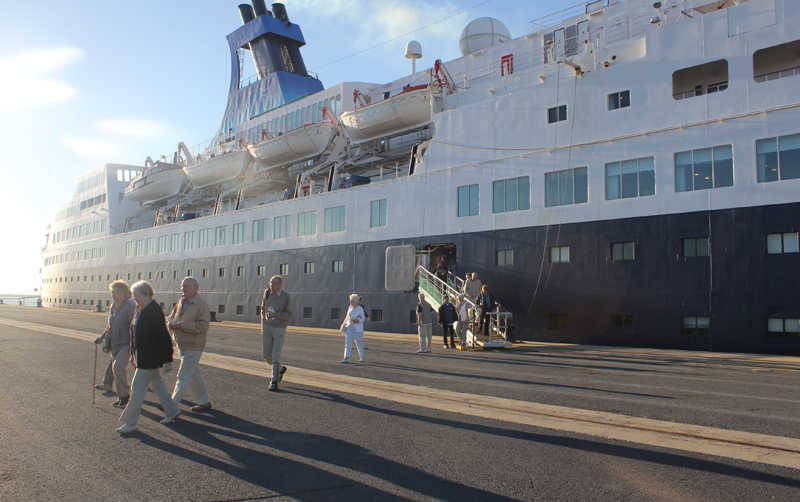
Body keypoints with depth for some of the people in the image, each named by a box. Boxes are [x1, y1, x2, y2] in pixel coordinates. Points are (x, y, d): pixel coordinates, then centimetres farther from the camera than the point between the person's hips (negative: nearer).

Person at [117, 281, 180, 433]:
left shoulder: (154, 311, -20)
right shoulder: (140, 310, 8)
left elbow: (163, 336, -19)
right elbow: (135, 332, 18)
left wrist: (167, 359, -17)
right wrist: (133, 354, 21)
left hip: (149, 358, -9)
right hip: (141, 356, 9)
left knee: (137, 388, -3)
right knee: (156, 384, 17)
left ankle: (131, 423, 7)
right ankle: (171, 411, 30)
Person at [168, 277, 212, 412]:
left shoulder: (202, 305, -15)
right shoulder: (180, 302, 8)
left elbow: (203, 327, -22)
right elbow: (171, 317, 17)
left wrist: (181, 325, -23)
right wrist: (172, 323, -8)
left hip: (193, 347, -8)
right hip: (182, 345, 8)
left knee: (183, 376, -2)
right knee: (195, 375, 15)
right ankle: (204, 402, 26)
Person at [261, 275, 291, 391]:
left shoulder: (286, 297, -11)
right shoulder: (267, 292, 0)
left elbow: (289, 315, -11)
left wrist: (275, 314, -26)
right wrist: (263, 321, 9)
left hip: (279, 329, -4)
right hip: (266, 327, 4)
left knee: (276, 356, -9)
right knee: (266, 355, 7)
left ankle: (274, 382, 4)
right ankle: (280, 369, 34)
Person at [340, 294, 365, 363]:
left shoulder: (360, 309, -10)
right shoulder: (350, 307, 5)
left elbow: (363, 319, -6)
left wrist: (357, 320, -24)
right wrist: (344, 324, 21)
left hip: (358, 328, -4)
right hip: (349, 327, 4)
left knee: (359, 343, 8)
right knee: (348, 342, -9)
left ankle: (362, 357, 29)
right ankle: (346, 358, -16)